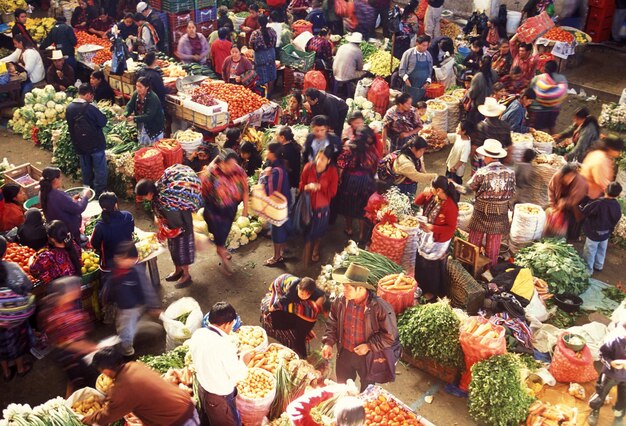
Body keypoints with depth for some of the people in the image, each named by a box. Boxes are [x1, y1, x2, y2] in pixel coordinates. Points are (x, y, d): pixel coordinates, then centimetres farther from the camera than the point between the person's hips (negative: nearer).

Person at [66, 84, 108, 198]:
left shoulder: (69, 108, -2)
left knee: (85, 168, 20)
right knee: (100, 168, 7)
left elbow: (70, 126, 8)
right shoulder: (90, 108, -23)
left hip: (79, 144, 6)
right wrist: (99, 113, 2)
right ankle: (99, 192, 11)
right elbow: (103, 122, -15)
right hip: (95, 144, -6)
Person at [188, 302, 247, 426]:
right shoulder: (224, 346, -35)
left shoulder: (197, 334, -13)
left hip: (202, 388, 7)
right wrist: (242, 359, -6)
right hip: (220, 396, -7)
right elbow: (238, 376, -24)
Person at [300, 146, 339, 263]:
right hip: (308, 205, 0)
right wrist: (307, 187, -24)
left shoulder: (333, 171, -16)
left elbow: (332, 192, -13)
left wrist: (319, 187, -23)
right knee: (308, 232, 8)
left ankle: (315, 250, 51)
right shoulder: (308, 167, -13)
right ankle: (305, 261, 25)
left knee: (319, 232, 20)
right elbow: (301, 185, -3)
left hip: (323, 207, 0)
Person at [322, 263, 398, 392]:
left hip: (368, 357, -4)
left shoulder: (380, 307, -27)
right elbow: (333, 324, 3)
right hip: (344, 354, 4)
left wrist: (369, 346, -22)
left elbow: (390, 334, -18)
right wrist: (328, 343, -8)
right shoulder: (340, 301, -13)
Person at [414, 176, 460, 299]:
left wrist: (432, 228, -30)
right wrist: (424, 194, -16)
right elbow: (417, 202, 3)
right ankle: (422, 285, 48)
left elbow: (451, 228, -25)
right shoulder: (432, 197, -9)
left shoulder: (450, 206, -30)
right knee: (421, 262, 25)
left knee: (433, 267, 12)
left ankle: (432, 291, 35)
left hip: (438, 241, -8)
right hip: (425, 236, 8)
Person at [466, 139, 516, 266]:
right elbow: (512, 194, 0)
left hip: (482, 212, -2)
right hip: (501, 213, 2)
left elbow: (467, 189, -7)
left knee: (475, 241, 18)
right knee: (494, 244, 17)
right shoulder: (510, 173, -10)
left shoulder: (481, 173, -20)